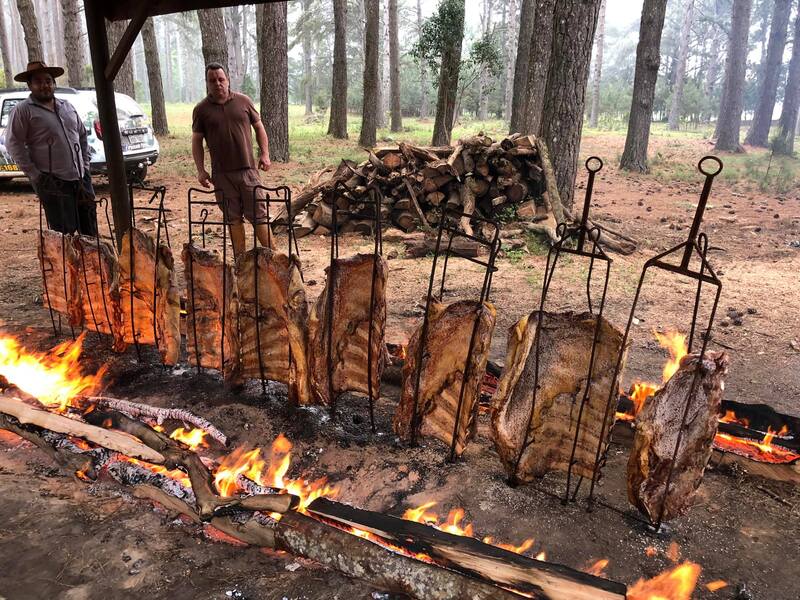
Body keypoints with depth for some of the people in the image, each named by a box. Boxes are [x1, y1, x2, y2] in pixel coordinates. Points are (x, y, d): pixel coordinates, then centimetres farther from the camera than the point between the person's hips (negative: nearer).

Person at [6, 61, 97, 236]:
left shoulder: (66, 106, 15)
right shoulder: (23, 110, -3)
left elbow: (82, 135, 23)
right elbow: (13, 143, -6)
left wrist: (85, 164, 13)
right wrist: (34, 174, -11)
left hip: (81, 178, 6)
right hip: (53, 182, -5)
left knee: (90, 230, 11)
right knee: (64, 234, -3)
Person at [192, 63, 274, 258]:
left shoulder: (243, 101, 6)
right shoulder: (201, 109, 4)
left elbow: (259, 127, 12)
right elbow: (197, 141, 7)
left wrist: (264, 154, 1)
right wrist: (201, 170, -1)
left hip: (248, 169, 0)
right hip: (221, 173, 1)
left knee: (259, 213, 0)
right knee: (233, 218, 7)